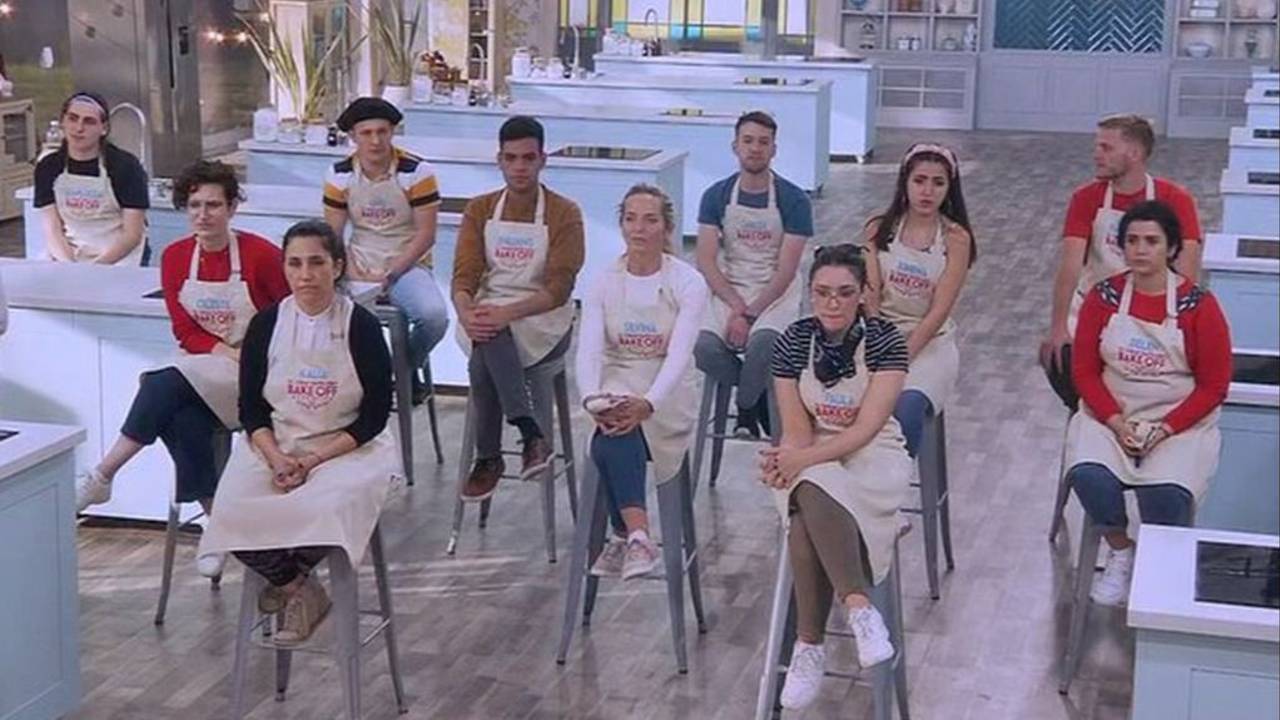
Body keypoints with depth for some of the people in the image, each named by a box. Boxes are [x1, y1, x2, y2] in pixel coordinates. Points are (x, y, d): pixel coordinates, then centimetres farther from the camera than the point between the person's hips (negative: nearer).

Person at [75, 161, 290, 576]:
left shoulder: (260, 255, -10)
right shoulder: (175, 257, 3)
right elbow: (186, 332, 3)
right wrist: (229, 351, -12)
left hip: (254, 376, -4)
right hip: (199, 372, 4)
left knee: (164, 386, -28)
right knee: (183, 422, -28)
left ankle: (101, 478, -19)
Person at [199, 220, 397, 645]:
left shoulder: (362, 327, -7)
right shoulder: (266, 325, 1)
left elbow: (375, 415, -5)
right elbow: (251, 408, 5)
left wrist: (315, 459, -15)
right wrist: (276, 456, -14)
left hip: (346, 449, -3)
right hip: (275, 446, 3)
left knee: (325, 509, -34)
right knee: (233, 511, -25)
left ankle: (285, 583, -1)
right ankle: (301, 591, -1)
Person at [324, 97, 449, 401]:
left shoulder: (417, 172, -7)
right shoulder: (340, 175, 2)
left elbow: (426, 235, -7)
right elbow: (333, 235, 4)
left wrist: (391, 274, -15)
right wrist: (353, 274, -13)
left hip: (407, 265, -2)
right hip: (359, 267, 2)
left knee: (434, 315, -31)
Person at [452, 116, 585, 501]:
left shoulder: (564, 213, -3)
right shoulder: (479, 210, 9)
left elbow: (559, 288, -12)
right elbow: (464, 275, 0)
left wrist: (507, 313, -27)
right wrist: (467, 314, -24)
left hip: (544, 324, -3)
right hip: (488, 316, 3)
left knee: (485, 355, -34)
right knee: (486, 336, -34)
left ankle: (489, 458, -27)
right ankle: (531, 433, -30)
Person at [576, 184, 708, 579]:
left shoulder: (688, 282, -6)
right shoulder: (604, 283, 3)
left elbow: (679, 354, -18)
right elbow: (588, 350, -9)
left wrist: (647, 404, -36)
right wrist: (592, 399, -31)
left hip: (668, 399, -2)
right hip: (616, 392, 2)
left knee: (612, 442, -32)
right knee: (614, 438, -33)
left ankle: (625, 536, -23)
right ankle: (637, 536, -35)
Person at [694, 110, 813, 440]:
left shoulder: (793, 200, -4)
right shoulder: (717, 196, 3)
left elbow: (785, 271, -10)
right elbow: (706, 261, -3)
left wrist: (751, 314, -19)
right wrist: (737, 307, -16)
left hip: (776, 292, -2)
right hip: (728, 289, 2)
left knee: (762, 343, -34)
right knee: (705, 346, -27)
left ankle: (746, 408, -2)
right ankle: (761, 395, 3)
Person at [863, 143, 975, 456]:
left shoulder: (955, 238, -3)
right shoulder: (879, 230, 3)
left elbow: (938, 312, -9)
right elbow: (868, 298, -4)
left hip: (931, 343, -1)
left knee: (908, 405, -31)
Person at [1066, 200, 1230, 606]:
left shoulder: (1198, 305, -6)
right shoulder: (1104, 297, 2)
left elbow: (1213, 386, -3)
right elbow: (1085, 370, 3)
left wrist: (1164, 430, -14)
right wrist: (1116, 422, -11)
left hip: (1180, 423, -2)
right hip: (1111, 416, 2)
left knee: (1165, 493, -31)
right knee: (1088, 476, -29)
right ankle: (1120, 554, -1)